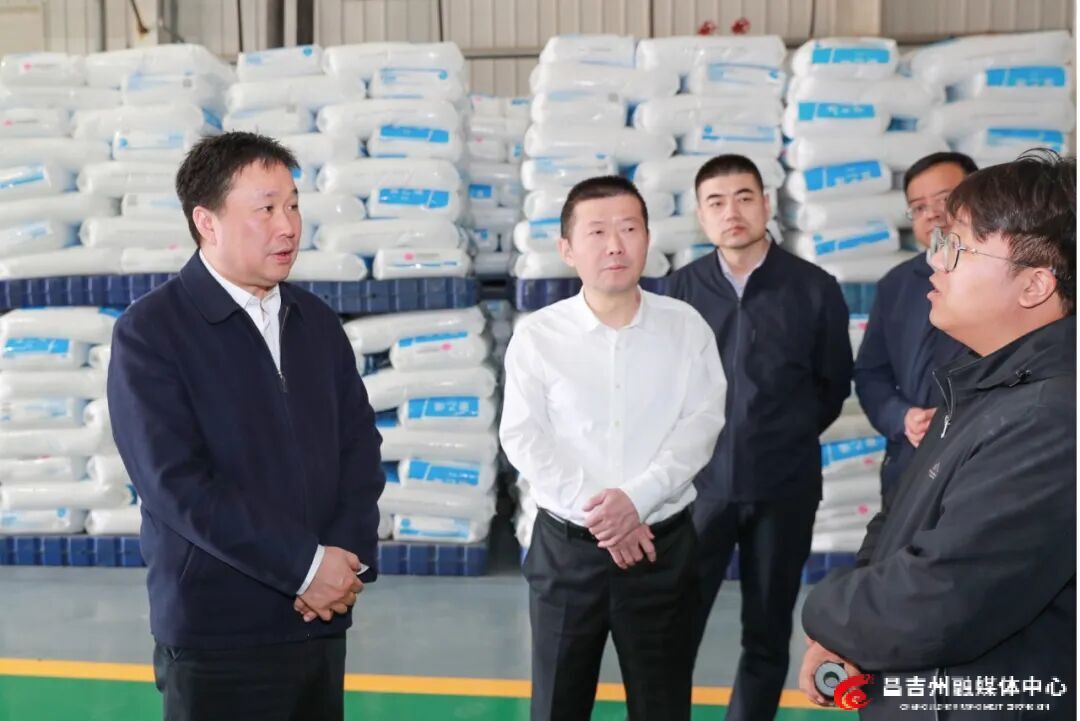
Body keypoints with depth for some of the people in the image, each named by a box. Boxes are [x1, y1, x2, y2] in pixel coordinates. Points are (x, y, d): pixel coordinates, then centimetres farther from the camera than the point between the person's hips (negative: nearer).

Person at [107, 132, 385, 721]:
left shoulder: (318, 321, 8)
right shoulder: (147, 332, -8)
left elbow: (360, 446, 7)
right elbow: (175, 483, -16)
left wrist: (349, 555, -9)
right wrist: (305, 564, -16)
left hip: (322, 623, 5)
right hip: (216, 636, -5)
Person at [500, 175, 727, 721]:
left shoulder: (685, 326, -1)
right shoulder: (537, 335, -4)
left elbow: (702, 423, -7)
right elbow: (524, 438, -8)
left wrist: (636, 498, -19)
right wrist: (596, 512, -16)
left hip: (664, 545, 1)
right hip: (567, 546, 0)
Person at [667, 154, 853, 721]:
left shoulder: (814, 288, -4)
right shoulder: (683, 287, -2)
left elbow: (833, 386, 6)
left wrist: (787, 439, 6)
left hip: (783, 487, 0)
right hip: (700, 482, 0)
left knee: (768, 635, 13)